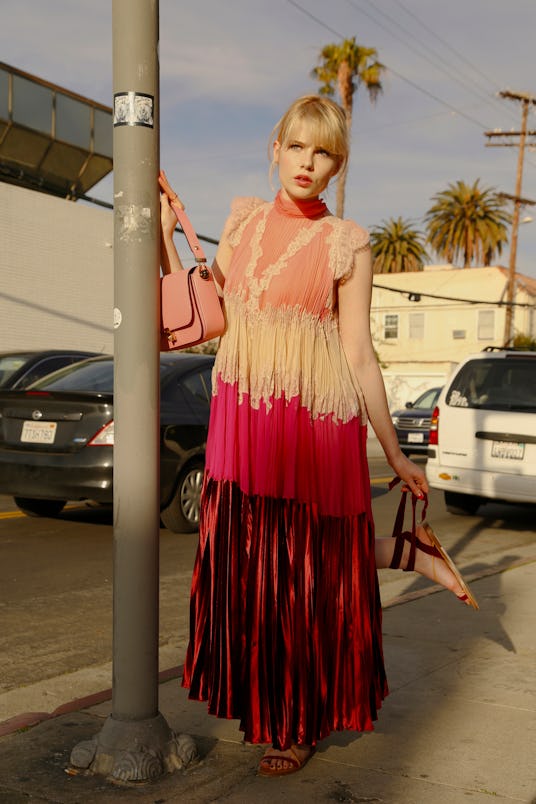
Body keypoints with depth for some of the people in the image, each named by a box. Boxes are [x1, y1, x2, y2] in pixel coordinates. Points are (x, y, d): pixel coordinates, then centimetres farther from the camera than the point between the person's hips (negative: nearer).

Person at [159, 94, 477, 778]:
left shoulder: (346, 244, -2)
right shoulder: (243, 219, 11)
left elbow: (359, 355, -2)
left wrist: (395, 454, -3)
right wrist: (165, 234, 5)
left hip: (316, 419, -5)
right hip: (240, 413, 5)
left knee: (305, 568, 3)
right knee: (247, 562, 9)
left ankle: (301, 724, 25)